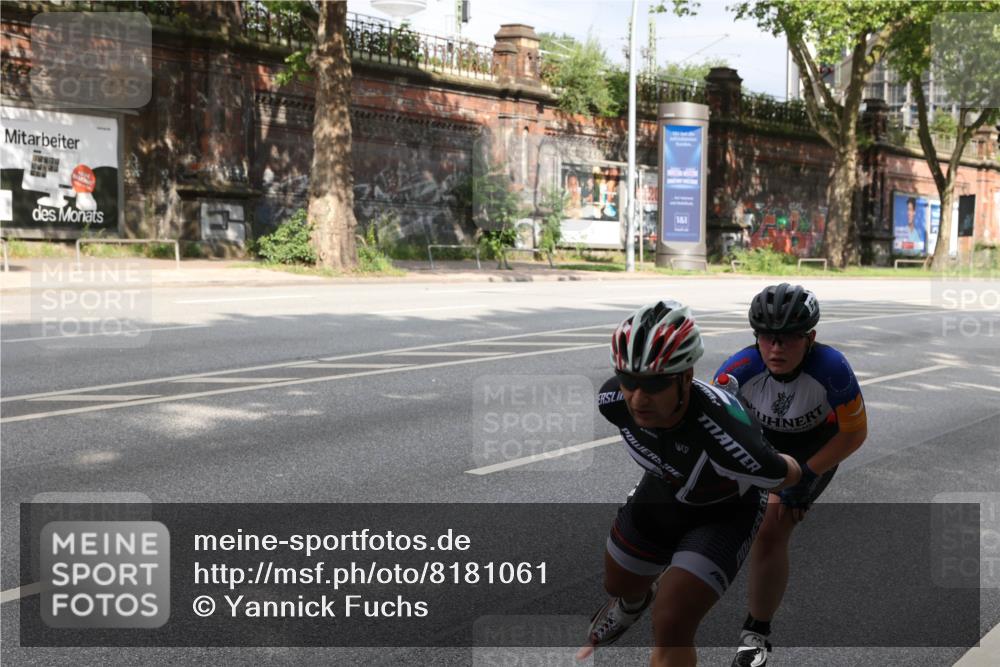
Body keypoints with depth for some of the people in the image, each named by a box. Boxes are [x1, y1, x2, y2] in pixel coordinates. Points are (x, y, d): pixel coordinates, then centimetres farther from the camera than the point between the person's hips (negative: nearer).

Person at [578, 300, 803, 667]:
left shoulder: (726, 434, -45)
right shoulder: (614, 399, -30)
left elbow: (787, 474, -22)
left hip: (723, 515, -5)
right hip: (660, 493, 5)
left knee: (671, 628, -19)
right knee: (619, 584, 28)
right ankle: (633, 601, 66)